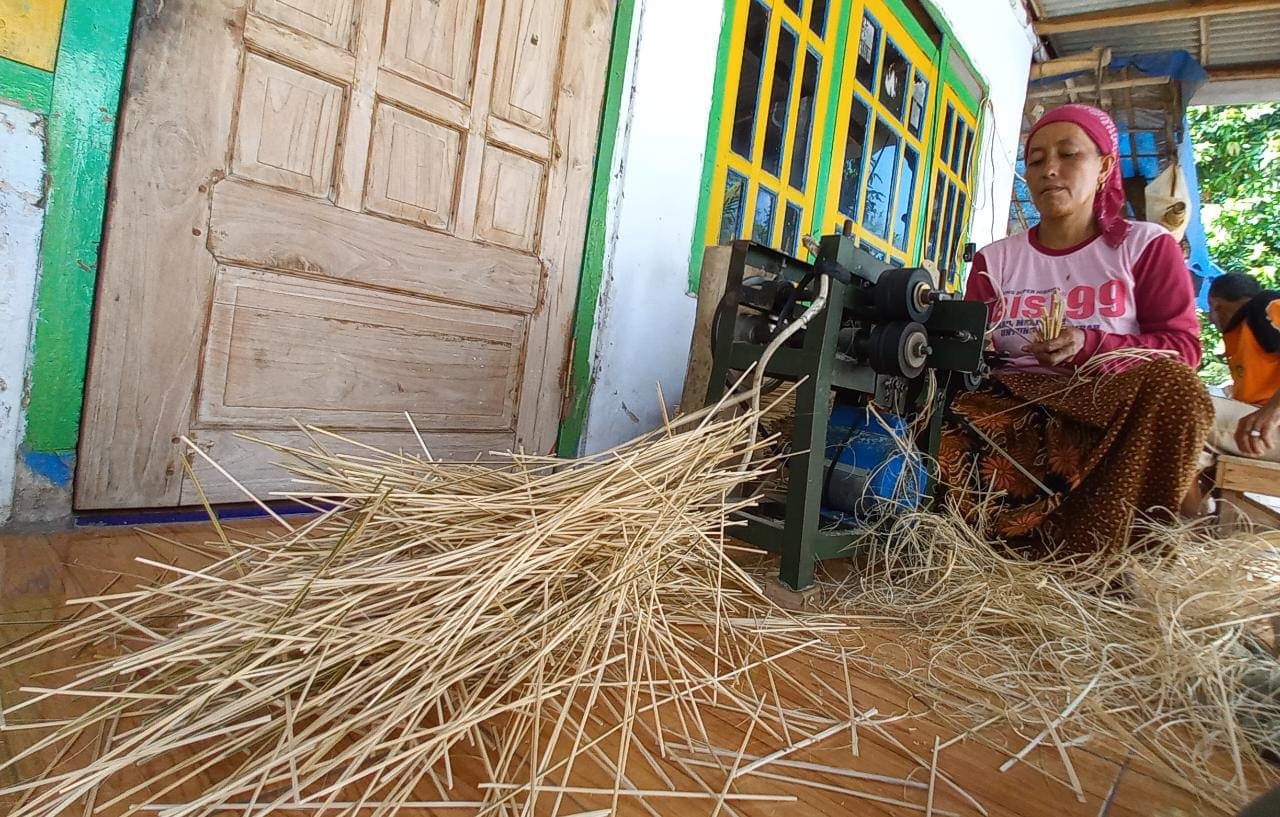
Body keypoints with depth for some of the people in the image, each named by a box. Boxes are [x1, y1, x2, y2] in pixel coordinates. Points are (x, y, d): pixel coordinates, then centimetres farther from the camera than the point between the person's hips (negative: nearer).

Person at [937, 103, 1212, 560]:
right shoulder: (995, 259, 15)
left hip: (1113, 410, 0)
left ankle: (1080, 563, -26)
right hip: (1017, 407, 1)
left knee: (1174, 385, -34)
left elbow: (1183, 350, 1)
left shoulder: (1146, 246, 9)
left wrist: (1088, 346, -17)